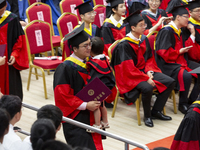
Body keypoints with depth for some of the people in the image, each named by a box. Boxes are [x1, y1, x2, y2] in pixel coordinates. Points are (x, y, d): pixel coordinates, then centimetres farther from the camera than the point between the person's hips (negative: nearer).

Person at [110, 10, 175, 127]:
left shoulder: (144, 40, 5)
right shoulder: (124, 45, -17)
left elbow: (150, 58, 13)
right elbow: (129, 69, -19)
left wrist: (149, 71, -7)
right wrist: (146, 78, -23)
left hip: (145, 71, 8)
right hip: (131, 75, -8)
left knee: (170, 82, -7)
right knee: (147, 88, -35)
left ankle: (156, 111, 4)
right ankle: (147, 116, -10)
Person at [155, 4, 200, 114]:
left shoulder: (179, 31, 14)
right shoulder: (167, 31, -14)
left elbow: (184, 47, 18)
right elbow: (163, 52, -21)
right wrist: (179, 51, -15)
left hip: (181, 60, 10)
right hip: (168, 64, -10)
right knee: (186, 76, -33)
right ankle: (182, 104, -15)